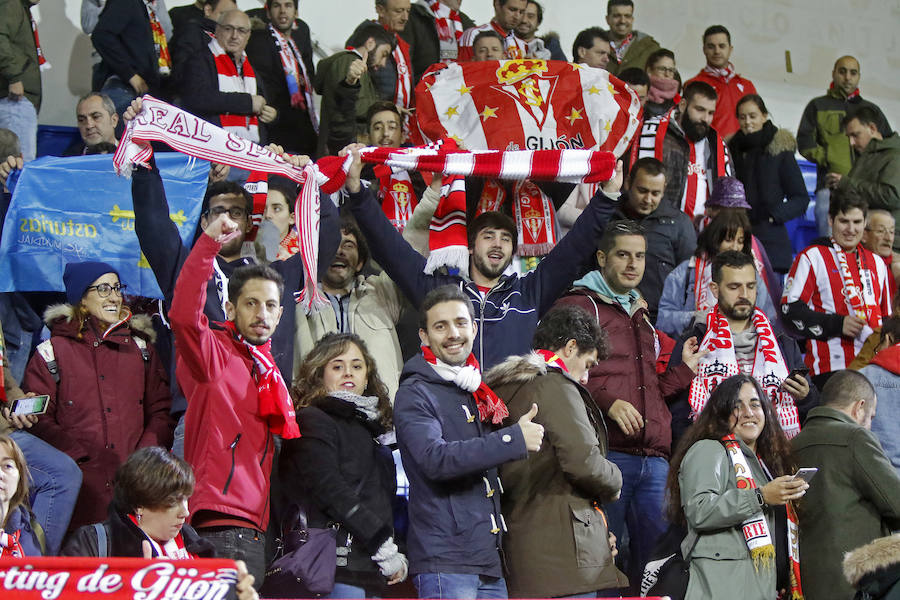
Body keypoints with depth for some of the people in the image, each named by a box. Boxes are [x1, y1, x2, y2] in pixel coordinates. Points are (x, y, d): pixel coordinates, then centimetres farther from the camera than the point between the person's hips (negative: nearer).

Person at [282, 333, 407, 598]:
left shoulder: (367, 427, 27)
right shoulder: (313, 420, 3)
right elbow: (330, 491, -10)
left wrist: (397, 556, 10)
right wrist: (385, 548, -11)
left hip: (370, 572, 8)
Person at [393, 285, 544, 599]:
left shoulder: (479, 393, 21)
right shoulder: (414, 395, -5)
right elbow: (435, 458, -22)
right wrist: (514, 439, -23)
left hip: (491, 560, 8)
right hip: (446, 561, -8)